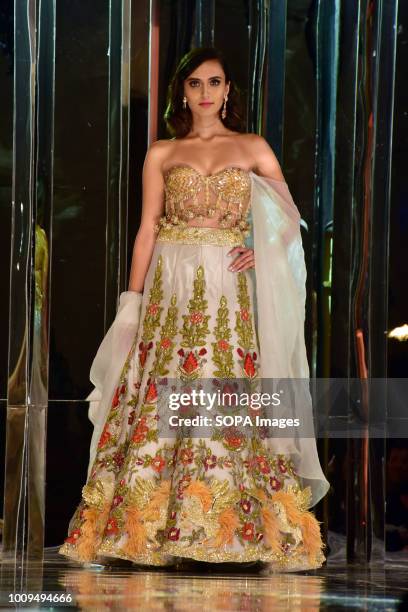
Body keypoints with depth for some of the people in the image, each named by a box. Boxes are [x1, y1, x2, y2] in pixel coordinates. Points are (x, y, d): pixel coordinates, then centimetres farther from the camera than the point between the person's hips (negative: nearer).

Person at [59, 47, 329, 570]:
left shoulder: (253, 149, 10)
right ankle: (152, 527, -5)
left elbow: (289, 218, 9)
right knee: (163, 399, -7)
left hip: (230, 292, 0)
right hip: (172, 288, 0)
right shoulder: (161, 154, 11)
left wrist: (263, 250, -9)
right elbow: (146, 231, 6)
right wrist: (132, 301, -1)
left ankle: (240, 528, -6)